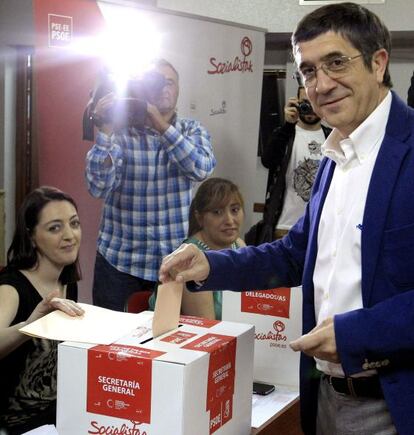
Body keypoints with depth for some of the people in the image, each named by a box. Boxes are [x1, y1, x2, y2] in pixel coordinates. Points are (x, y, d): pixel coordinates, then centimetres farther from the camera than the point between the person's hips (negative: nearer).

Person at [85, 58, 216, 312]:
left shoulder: (192, 130, 3)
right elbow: (98, 187, -17)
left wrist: (160, 123, -25)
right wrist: (106, 129, -24)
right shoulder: (119, 132, -3)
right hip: (119, 260, -1)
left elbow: (202, 169, -19)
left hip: (175, 260, 1)